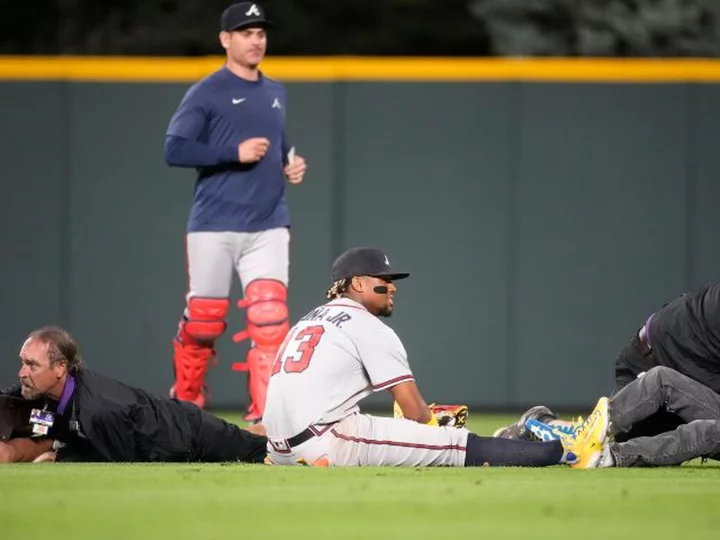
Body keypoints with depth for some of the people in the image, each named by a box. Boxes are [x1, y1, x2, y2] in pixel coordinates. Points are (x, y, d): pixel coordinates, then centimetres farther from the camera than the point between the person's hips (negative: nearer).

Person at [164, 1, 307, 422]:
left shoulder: (276, 93, 16)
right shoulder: (206, 93, -4)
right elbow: (175, 150, -12)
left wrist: (291, 164, 8)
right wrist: (235, 153, -18)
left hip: (268, 227, 4)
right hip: (215, 226, -4)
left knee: (270, 317, -11)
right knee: (204, 319, 2)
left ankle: (267, 416, -11)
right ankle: (186, 403, 25)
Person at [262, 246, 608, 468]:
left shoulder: (307, 322, 24)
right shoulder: (369, 328, -1)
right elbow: (414, 410, -3)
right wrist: (434, 433, 17)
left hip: (281, 450, 8)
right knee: (458, 445, -7)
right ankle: (568, 453, -7)